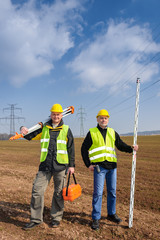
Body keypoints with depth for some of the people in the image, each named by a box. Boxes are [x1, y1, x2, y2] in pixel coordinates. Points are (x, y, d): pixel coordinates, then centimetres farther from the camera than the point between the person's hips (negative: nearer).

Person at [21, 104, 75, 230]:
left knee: (59, 193, 8)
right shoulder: (44, 128, 9)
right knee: (37, 190, -2)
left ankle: (56, 218, 25)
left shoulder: (66, 129, 4)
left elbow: (71, 148, 5)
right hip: (45, 165, 2)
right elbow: (30, 136, 10)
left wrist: (72, 165, 2)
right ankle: (36, 219, 13)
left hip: (60, 165, -1)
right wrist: (24, 130, -14)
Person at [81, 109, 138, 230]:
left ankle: (111, 214, 30)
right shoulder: (92, 133, 2)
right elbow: (84, 149, 4)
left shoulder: (113, 132, 12)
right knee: (98, 192, -4)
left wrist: (131, 148, -7)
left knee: (112, 191, 13)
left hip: (112, 166, 4)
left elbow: (121, 145, 12)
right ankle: (96, 218, 8)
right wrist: (88, 164, -2)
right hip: (99, 167, -4)